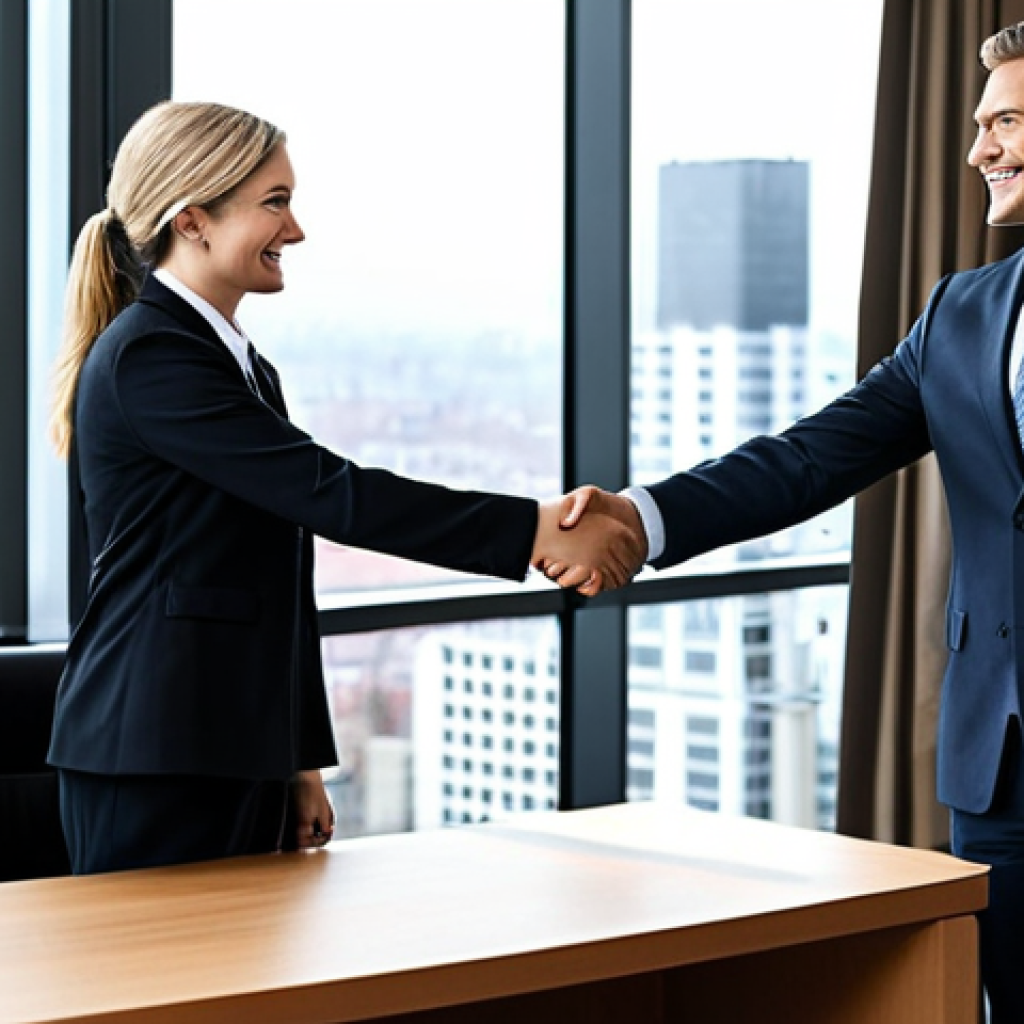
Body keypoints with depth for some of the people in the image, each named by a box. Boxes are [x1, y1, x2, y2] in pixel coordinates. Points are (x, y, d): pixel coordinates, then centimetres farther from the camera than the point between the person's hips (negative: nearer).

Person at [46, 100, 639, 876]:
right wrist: (535, 529, -19)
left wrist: (303, 760, 18)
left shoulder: (248, 370, 17)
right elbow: (328, 493, -20)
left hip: (242, 755, 9)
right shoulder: (146, 358, -12)